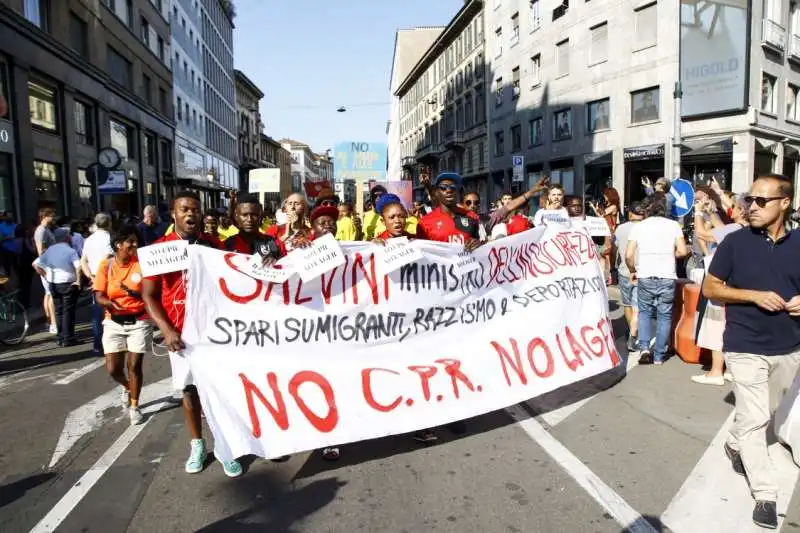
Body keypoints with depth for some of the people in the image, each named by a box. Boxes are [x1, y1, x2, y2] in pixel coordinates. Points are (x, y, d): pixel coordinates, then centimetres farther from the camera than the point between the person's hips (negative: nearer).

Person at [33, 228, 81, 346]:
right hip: (68, 284, -5)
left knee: (58, 311, 14)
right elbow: (78, 267, -24)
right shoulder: (70, 251, -11)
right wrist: (78, 281, -15)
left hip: (53, 284, 5)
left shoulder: (49, 250, 7)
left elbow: (35, 264, 8)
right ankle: (68, 339, 0)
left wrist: (45, 276, 11)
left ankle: (61, 338, 19)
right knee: (68, 311, 0)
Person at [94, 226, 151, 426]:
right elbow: (99, 296, -8)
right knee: (113, 369, 2)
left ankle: (134, 406, 20)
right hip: (114, 323, 2)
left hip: (139, 322, -2)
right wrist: (110, 303, -29)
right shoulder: (106, 265, -3)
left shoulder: (142, 263, -7)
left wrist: (134, 293, -27)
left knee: (134, 365, 1)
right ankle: (127, 387, 38)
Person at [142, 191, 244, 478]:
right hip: (181, 332, 0)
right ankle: (197, 445, 28)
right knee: (189, 388, 11)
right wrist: (167, 330, -14)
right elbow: (149, 295, -3)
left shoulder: (214, 245, 2)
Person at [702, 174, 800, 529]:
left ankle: (735, 445, 47)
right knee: (754, 419, -4)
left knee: (757, 414, 20)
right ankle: (765, 495, 8)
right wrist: (755, 295, -17)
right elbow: (709, 288, -4)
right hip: (746, 347, -4)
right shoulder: (735, 242, -7)